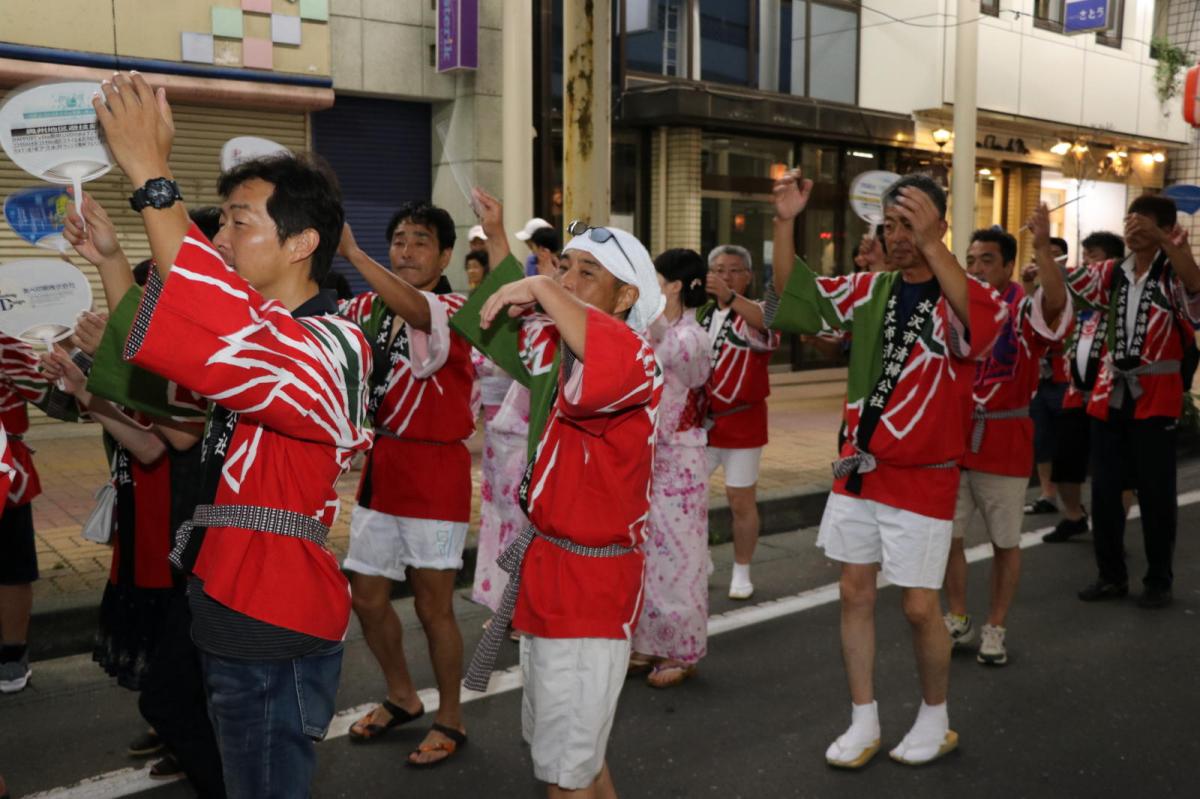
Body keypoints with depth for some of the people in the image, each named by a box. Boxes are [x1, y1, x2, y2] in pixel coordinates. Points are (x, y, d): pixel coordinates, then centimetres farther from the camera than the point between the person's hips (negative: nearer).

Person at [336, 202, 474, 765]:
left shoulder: (453, 309, -12)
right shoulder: (365, 308, 6)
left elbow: (416, 311, -34)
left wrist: (351, 252, -42)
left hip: (435, 470, -6)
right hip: (378, 466, 6)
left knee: (432, 604, 4)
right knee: (367, 595, 14)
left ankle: (450, 718, 25)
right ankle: (401, 697, 38)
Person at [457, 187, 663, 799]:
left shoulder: (633, 362, -20)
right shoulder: (559, 349, 7)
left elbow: (616, 370, -46)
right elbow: (507, 328, 26)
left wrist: (543, 289, -36)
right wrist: (497, 242, 16)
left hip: (588, 582, -9)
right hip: (547, 566, 9)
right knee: (559, 743, 24)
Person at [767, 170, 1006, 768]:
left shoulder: (971, 297, -11)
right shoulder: (870, 289, 3)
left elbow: (976, 326, -35)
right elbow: (793, 298, 0)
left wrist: (930, 243, -43)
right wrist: (785, 222, -13)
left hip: (923, 477, -5)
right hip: (858, 469, 5)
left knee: (919, 606, 3)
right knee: (856, 592, 10)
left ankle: (935, 720, 28)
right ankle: (863, 722, 24)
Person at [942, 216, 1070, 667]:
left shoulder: (1025, 309, -11)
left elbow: (1057, 301, -32)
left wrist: (1043, 248, -46)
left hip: (1005, 444, -4)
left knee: (1005, 542, 9)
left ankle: (995, 629, 23)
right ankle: (958, 621, 26)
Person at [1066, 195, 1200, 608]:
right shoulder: (1112, 273, 7)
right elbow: (1066, 277, -3)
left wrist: (1162, 241, -37)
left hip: (1155, 398, -4)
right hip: (1110, 395, 4)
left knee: (1156, 493, 5)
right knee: (1103, 491, 9)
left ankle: (1159, 581, 19)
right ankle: (1111, 575, 22)